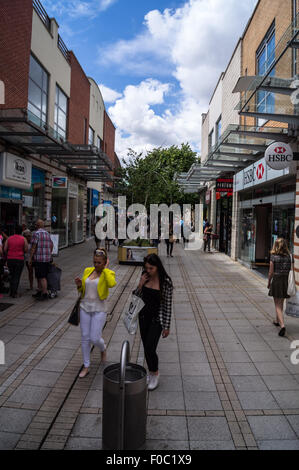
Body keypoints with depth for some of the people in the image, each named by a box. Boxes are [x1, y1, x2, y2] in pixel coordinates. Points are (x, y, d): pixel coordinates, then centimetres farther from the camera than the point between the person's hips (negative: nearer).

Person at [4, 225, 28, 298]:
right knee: (17, 276, 3)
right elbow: (26, 250, -4)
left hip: (10, 259, 3)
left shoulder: (9, 238, 4)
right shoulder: (23, 239, -3)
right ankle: (14, 293, 0)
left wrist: (8, 255, 17)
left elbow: (5, 249, 1)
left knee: (12, 276, 18)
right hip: (19, 259, -3)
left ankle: (11, 292, 20)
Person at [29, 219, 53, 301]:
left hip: (39, 258, -8)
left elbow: (33, 247, -14)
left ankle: (45, 294, -8)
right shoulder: (47, 233, 15)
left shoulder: (36, 233, -10)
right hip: (47, 258, 8)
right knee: (39, 276, 17)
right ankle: (39, 292, 23)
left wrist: (30, 258, -10)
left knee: (42, 277, -7)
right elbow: (51, 245, 20)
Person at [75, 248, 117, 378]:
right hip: (85, 307, 4)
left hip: (99, 310, -4)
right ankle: (86, 366, 24)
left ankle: (103, 348, 33)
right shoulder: (87, 271, 5)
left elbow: (112, 284, -33)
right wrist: (79, 285, -8)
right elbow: (82, 290, 15)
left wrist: (105, 269, -21)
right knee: (85, 338, 9)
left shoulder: (108, 273, -8)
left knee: (95, 338, -4)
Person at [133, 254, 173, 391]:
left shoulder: (166, 282, -17)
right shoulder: (144, 277, -3)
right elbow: (137, 297, 6)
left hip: (157, 318, -5)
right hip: (144, 316, 5)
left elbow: (168, 305, -12)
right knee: (146, 348, 14)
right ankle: (151, 373, 36)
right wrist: (140, 285, -15)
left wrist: (167, 327, -9)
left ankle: (155, 373, 19)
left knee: (150, 348, -8)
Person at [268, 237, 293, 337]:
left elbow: (271, 272, -8)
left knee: (278, 305, 3)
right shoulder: (290, 257, -1)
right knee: (281, 303, 21)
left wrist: (269, 283, 5)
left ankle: (282, 325, -12)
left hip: (276, 280, -4)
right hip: (286, 281, 4)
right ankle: (277, 321, 39)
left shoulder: (273, 256, -10)